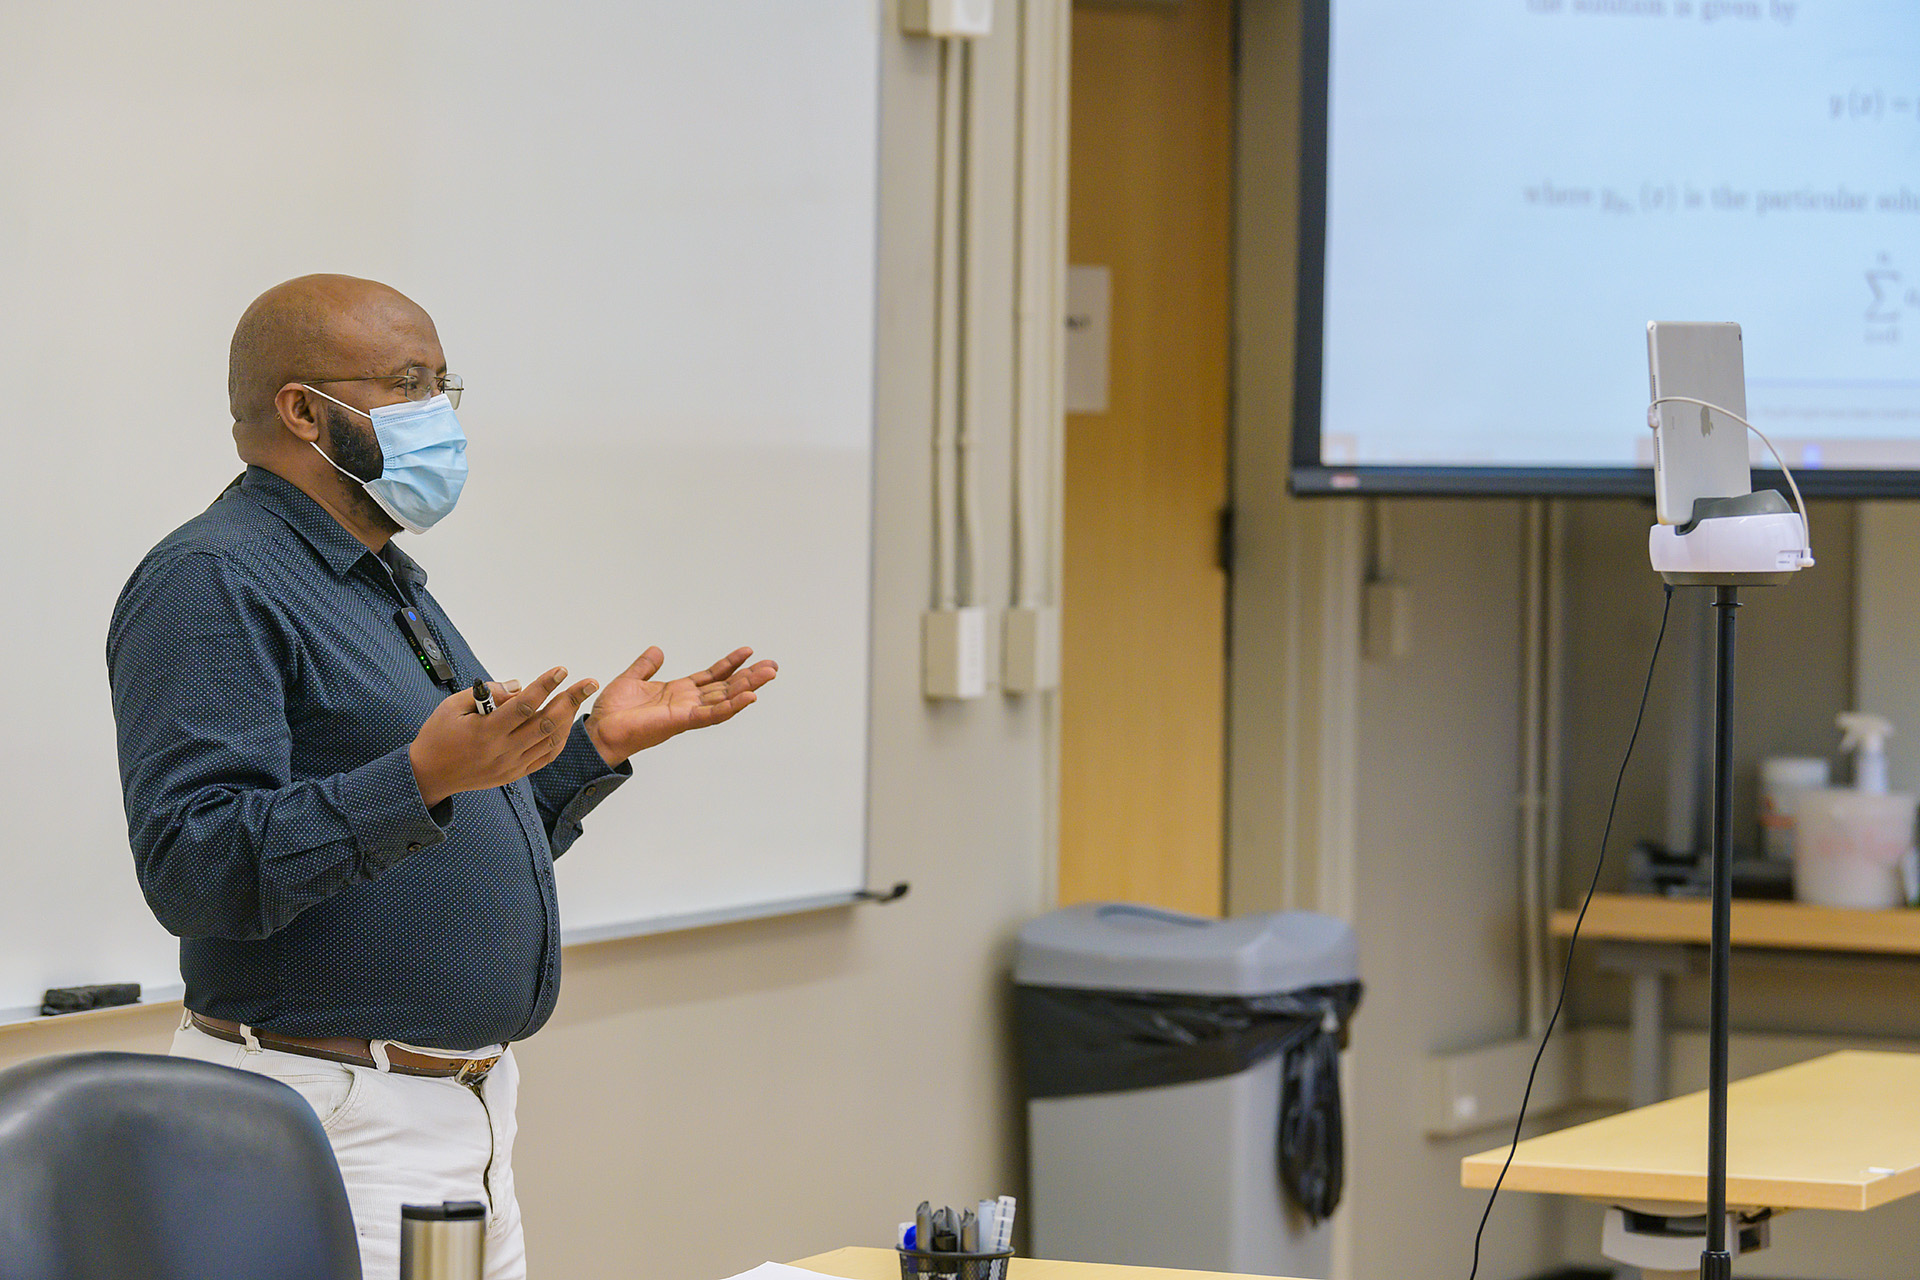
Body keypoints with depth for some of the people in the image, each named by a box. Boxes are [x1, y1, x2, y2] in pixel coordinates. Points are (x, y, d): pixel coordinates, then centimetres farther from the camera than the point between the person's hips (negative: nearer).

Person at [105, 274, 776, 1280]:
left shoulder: (387, 585, 19)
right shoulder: (210, 585, -12)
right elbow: (191, 868, -24)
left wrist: (599, 745, 15)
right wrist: (420, 781, -33)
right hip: (332, 1120, -9)